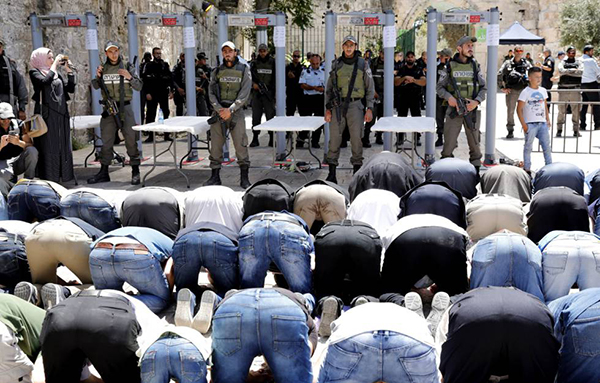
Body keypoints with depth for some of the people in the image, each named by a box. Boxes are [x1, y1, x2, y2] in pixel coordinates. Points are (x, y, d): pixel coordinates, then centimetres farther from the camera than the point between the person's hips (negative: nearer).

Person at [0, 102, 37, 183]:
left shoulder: (19, 125, -3)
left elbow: (30, 145, -10)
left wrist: (18, 142, -32)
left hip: (19, 162, 2)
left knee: (32, 151, -29)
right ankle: (13, 181, -1)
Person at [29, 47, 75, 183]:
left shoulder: (57, 73, 16)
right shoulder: (35, 72, 0)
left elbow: (71, 89, 11)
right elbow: (45, 82, -21)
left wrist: (69, 71, 3)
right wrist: (54, 65, -13)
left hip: (61, 114, 6)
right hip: (46, 114, -6)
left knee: (63, 145, 7)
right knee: (47, 146, -6)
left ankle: (63, 176, 13)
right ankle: (48, 178, -4)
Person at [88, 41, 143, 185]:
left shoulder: (127, 66, -1)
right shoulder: (104, 68, 6)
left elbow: (139, 87, 0)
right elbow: (96, 87, 16)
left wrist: (130, 77, -16)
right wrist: (98, 76, -2)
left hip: (125, 107, -3)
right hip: (109, 108, 3)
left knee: (131, 140, -3)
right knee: (106, 141, 8)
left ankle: (135, 172, 6)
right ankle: (104, 172, 16)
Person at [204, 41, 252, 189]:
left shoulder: (244, 70, 3)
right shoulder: (216, 71, 11)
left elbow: (244, 94, -5)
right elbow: (211, 93, 6)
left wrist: (230, 110, -13)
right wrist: (219, 109, -9)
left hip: (236, 111, -3)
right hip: (218, 111, 3)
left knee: (241, 145, -6)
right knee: (215, 145, 3)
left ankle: (244, 178, 2)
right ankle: (215, 176, 13)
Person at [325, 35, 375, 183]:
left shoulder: (363, 64, 4)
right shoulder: (336, 64, 8)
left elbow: (370, 88, 4)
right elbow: (329, 88, 10)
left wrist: (369, 108, -4)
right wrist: (328, 108, 2)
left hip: (355, 105, -1)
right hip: (338, 105, 1)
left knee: (356, 139, -2)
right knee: (334, 138, -2)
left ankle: (357, 172, 9)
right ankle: (332, 174, 5)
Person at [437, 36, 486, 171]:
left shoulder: (475, 66, 8)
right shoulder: (450, 66, 2)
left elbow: (483, 88, 9)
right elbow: (439, 87, 4)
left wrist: (477, 101, -9)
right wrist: (449, 97, -15)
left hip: (471, 110, 2)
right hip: (454, 110, -2)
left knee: (475, 144, 5)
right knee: (449, 144, -3)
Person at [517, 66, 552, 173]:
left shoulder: (543, 91, 12)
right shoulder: (525, 92, -6)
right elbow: (519, 109, -8)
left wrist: (547, 120, 12)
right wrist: (523, 124, -13)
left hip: (542, 123, 5)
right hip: (530, 124, -5)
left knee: (547, 145, 4)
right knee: (528, 146, 1)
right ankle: (527, 168, 8)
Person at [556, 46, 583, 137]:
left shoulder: (579, 61, 11)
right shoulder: (563, 61, 12)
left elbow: (580, 72, -7)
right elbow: (560, 71, -8)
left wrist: (567, 72, -6)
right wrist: (573, 70, -8)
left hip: (575, 88, 0)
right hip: (563, 88, 0)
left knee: (576, 110, -3)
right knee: (561, 111, -1)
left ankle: (576, 130, 4)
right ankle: (559, 130, 7)